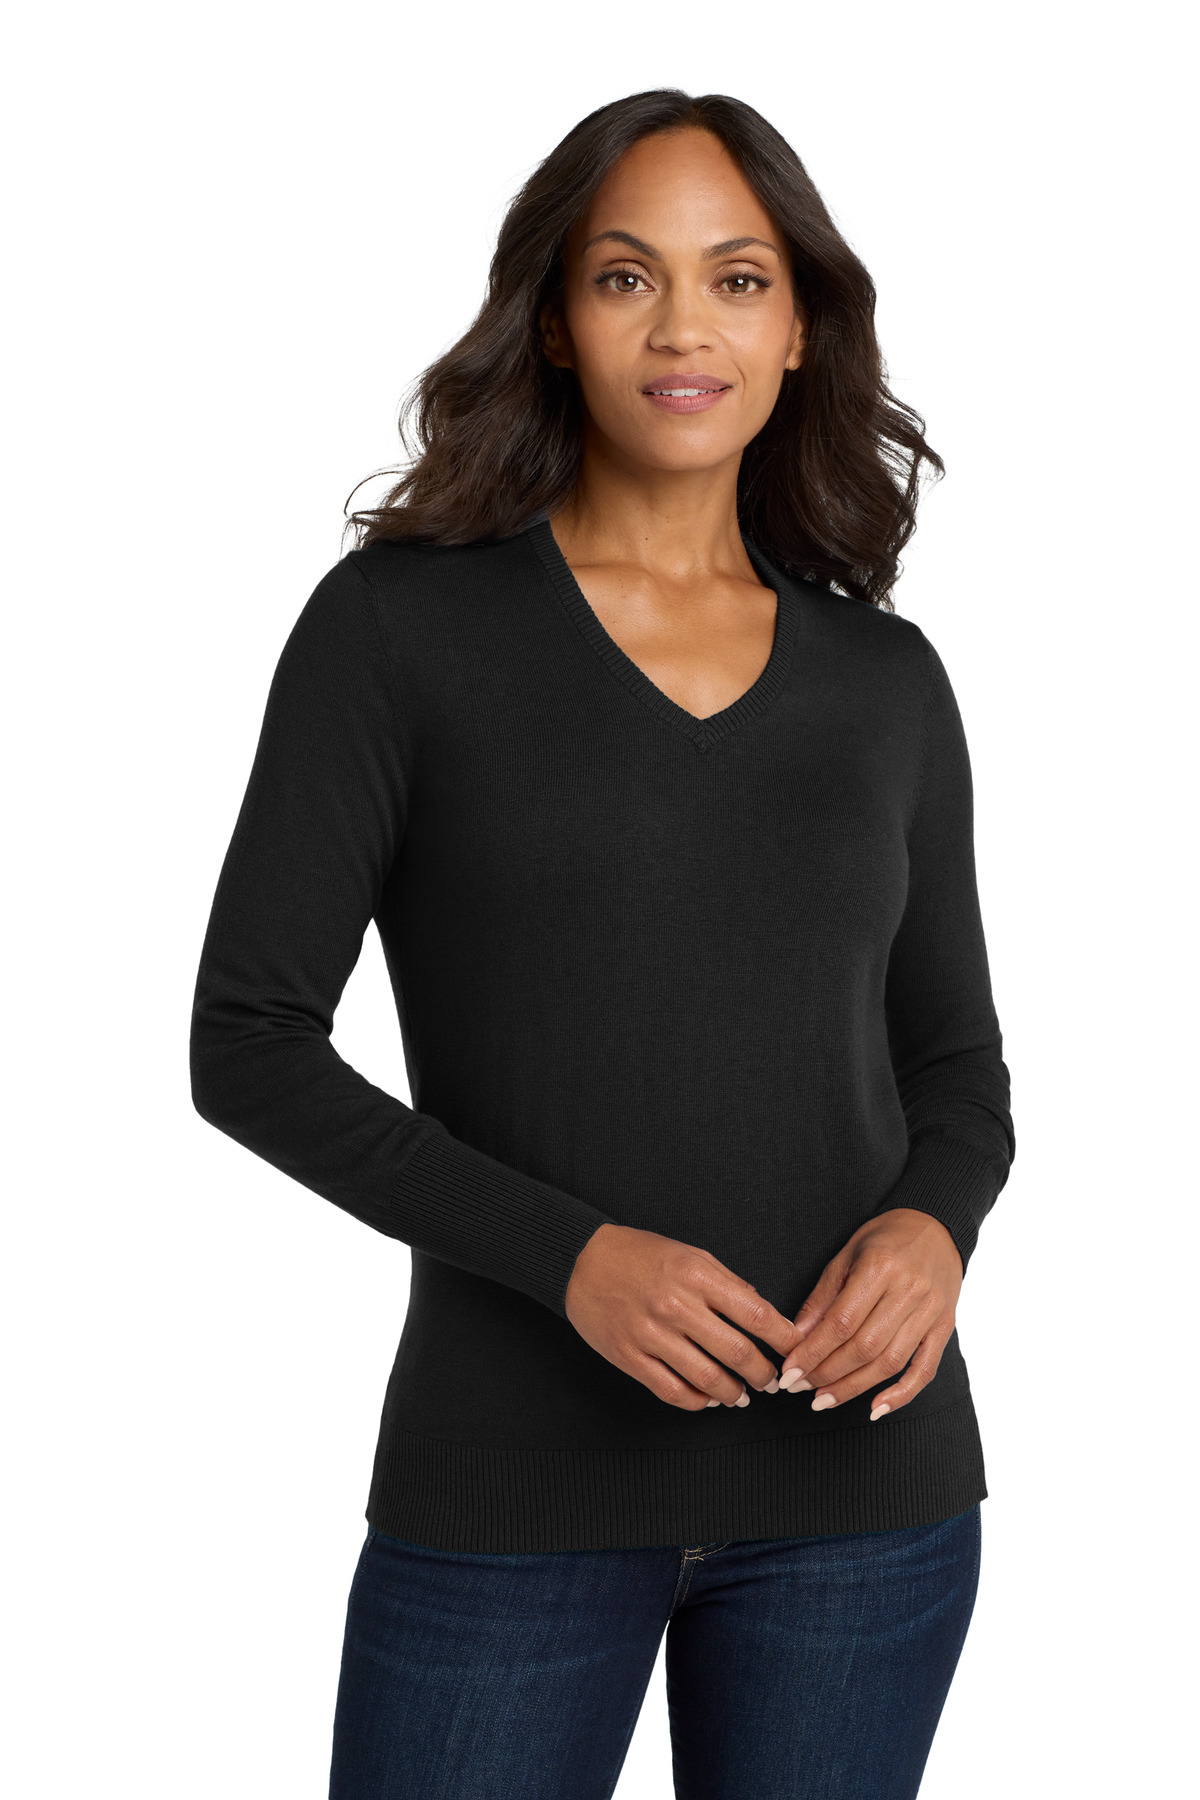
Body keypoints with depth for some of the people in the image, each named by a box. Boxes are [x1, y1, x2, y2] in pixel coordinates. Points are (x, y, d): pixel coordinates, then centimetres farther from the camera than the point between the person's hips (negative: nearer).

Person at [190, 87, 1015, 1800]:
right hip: (517, 1487, -2)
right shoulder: (397, 620, -3)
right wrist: (564, 1254, -17)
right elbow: (250, 1042, -5)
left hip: (861, 1470, 3)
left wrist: (930, 1226, -10)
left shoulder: (884, 677, 6)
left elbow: (953, 1064, 12)